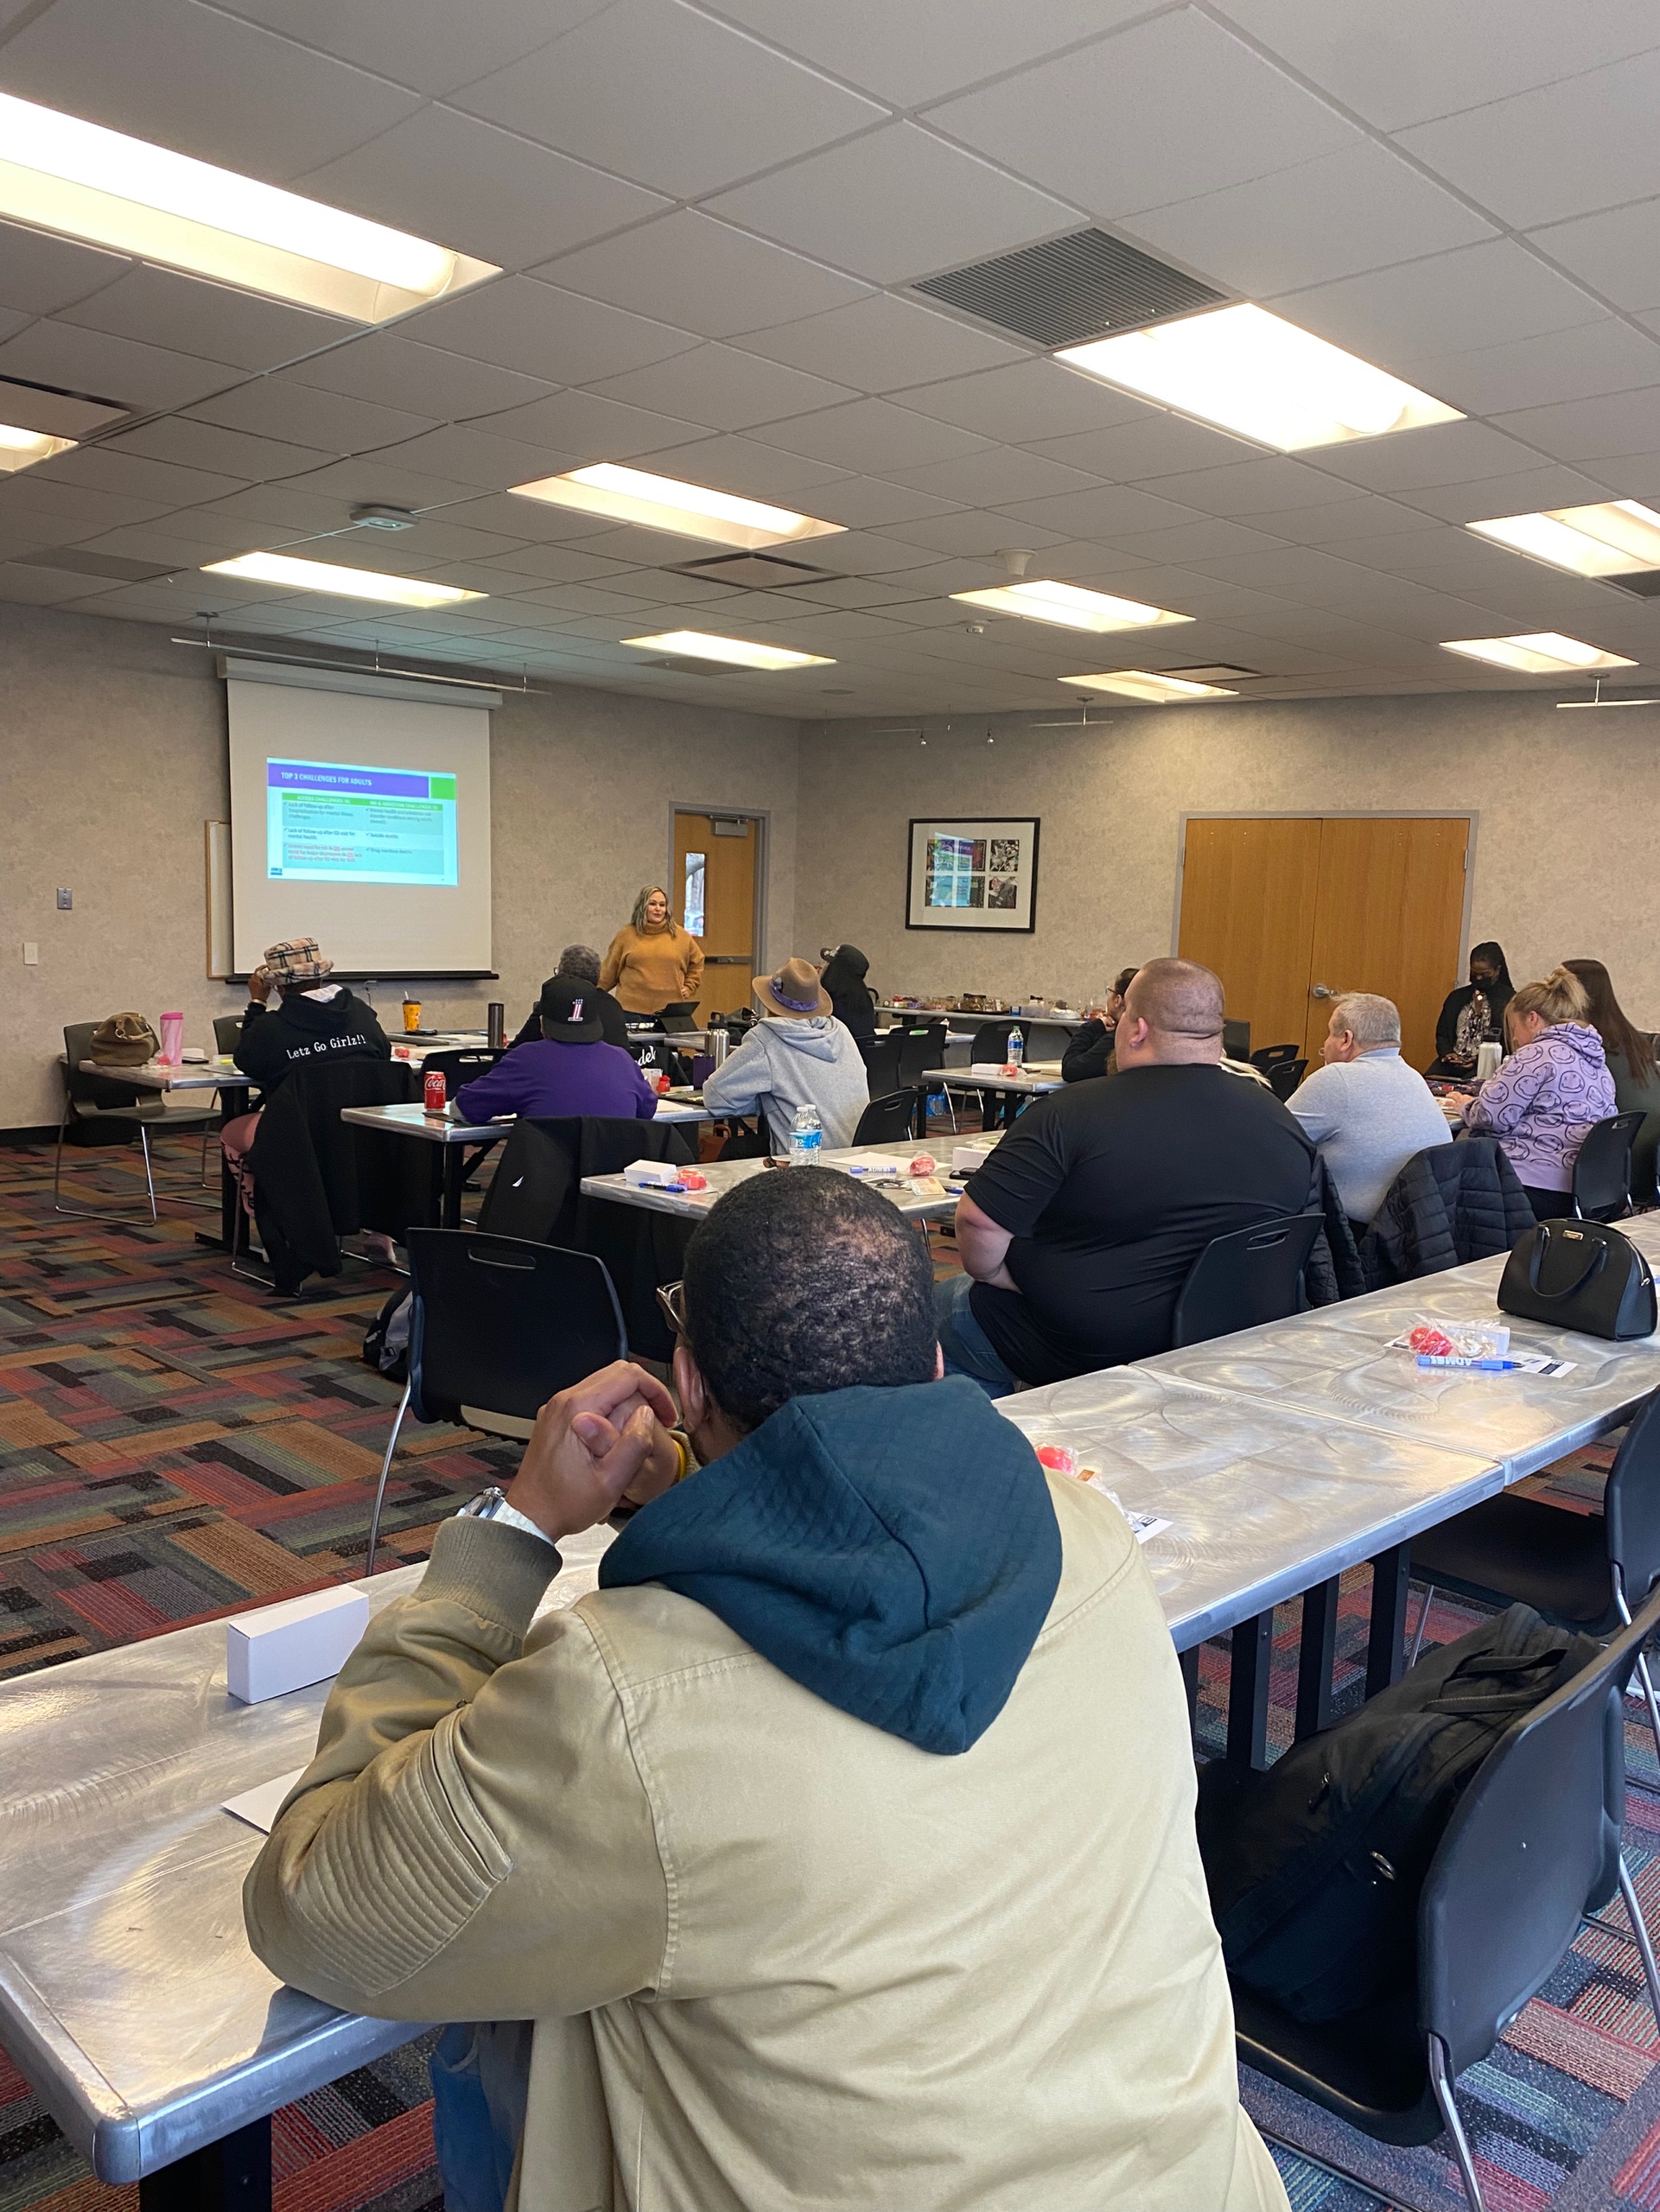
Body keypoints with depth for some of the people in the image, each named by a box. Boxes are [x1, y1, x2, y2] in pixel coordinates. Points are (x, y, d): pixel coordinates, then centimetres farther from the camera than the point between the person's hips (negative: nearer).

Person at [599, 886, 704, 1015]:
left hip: (670, 1012, 1)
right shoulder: (627, 934, 4)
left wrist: (689, 988, 10)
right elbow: (609, 969, 10)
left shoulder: (680, 935, 7)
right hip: (632, 1011, -1)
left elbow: (697, 962, 19)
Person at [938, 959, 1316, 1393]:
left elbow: (979, 1223, -21)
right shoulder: (1288, 1128, -4)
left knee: (946, 1305, 21)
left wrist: (993, 1274, -1)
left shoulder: (1071, 1113, -21)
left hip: (1084, 1351, -6)